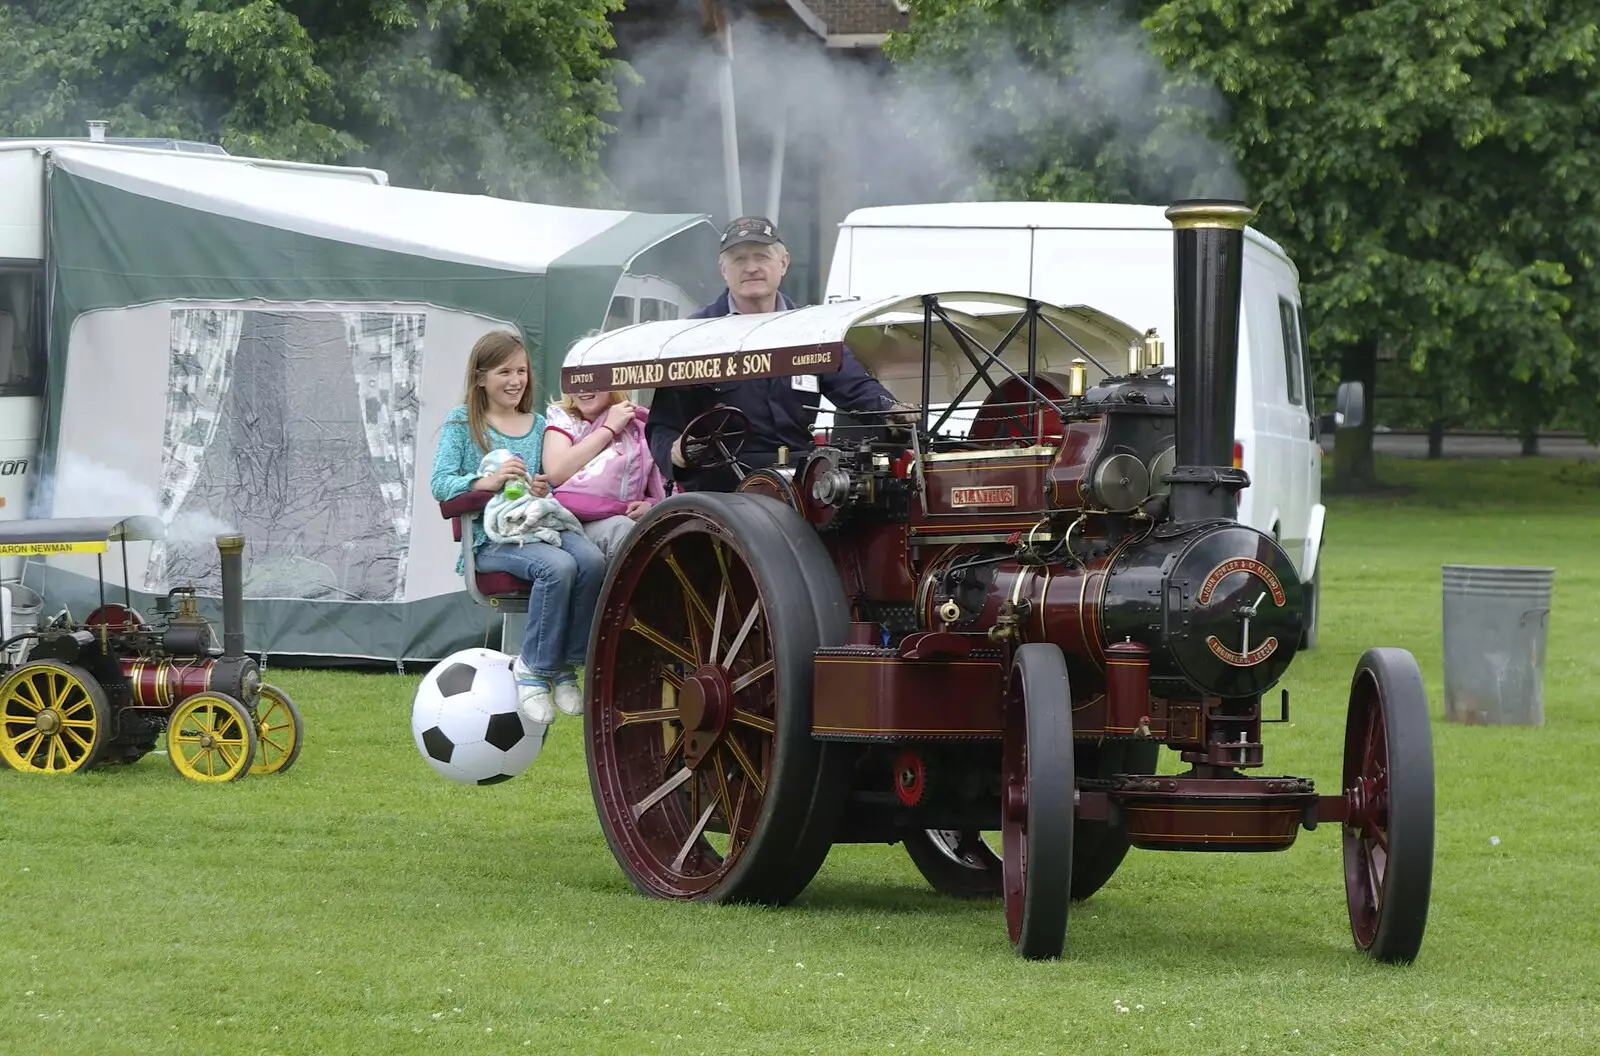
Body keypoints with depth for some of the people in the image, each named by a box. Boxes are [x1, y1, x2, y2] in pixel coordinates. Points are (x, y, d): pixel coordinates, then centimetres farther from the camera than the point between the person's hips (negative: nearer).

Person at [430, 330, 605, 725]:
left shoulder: (538, 426, 20)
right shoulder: (462, 422, 7)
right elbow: (441, 484, -4)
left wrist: (543, 492, -4)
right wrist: (490, 481, -22)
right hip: (491, 540, -4)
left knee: (591, 560, -29)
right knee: (558, 566, -34)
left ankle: (567, 664, -16)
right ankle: (535, 668, -21)